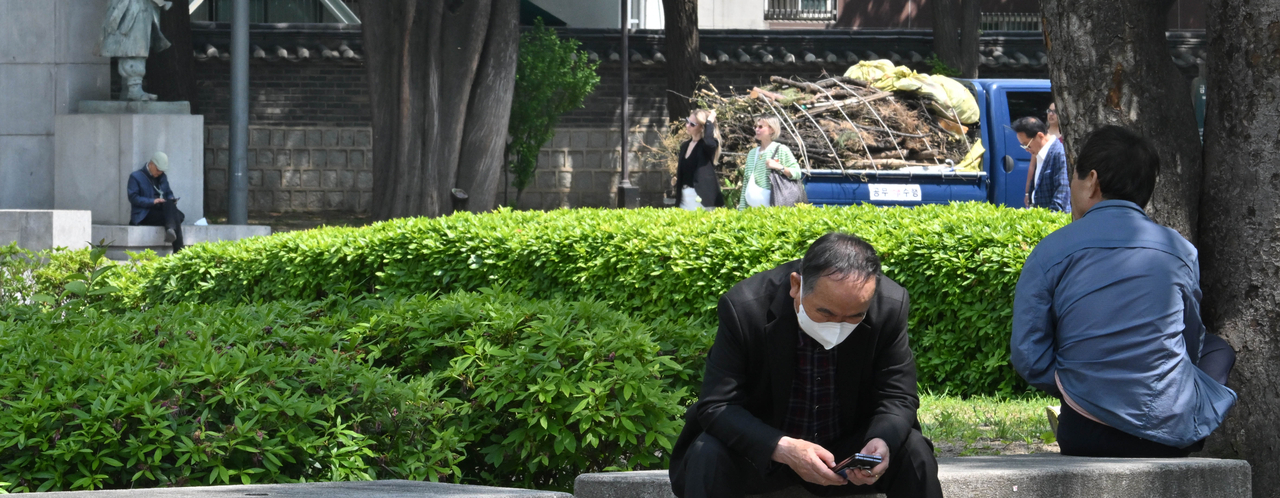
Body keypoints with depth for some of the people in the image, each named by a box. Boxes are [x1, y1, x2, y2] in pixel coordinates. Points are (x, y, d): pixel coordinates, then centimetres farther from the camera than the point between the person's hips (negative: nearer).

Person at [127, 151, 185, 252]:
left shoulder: (163, 177, 24)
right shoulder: (136, 177, 2)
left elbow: (168, 193, 27)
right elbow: (133, 198, -7)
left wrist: (171, 199, 1)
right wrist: (152, 201, -18)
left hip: (162, 211, 5)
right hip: (145, 215, -5)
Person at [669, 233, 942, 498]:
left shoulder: (891, 306, -17)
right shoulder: (744, 307, -24)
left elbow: (897, 397, -9)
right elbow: (717, 405, -23)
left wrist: (881, 443, -33)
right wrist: (784, 449, -40)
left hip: (848, 447, 2)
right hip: (762, 450, -2)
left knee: (914, 452, -23)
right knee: (707, 455, -31)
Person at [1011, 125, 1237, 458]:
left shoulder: (1051, 252, -6)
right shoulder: (1181, 251, 0)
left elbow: (1028, 358, -6)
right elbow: (1191, 345, 11)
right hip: (1174, 435, -2)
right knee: (1218, 349, 31)